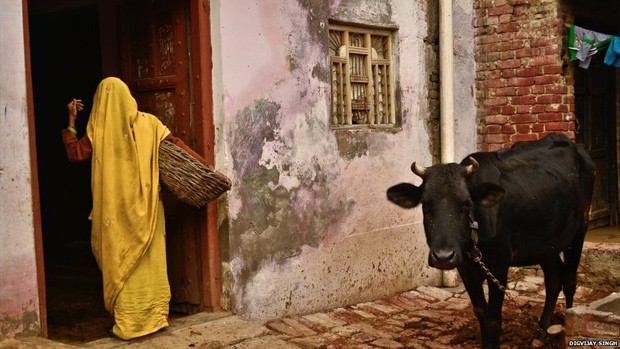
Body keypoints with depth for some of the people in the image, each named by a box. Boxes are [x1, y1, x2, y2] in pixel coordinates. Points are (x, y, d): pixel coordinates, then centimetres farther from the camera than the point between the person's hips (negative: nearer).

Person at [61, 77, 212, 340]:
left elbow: (75, 155, 5)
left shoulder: (99, 128, -2)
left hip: (116, 209, -2)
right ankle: (155, 317, 14)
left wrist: (71, 121, 10)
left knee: (121, 263, 4)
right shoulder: (148, 122, 2)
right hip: (146, 207, 2)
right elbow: (177, 144, -2)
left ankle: (127, 324, 6)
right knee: (150, 261, 9)